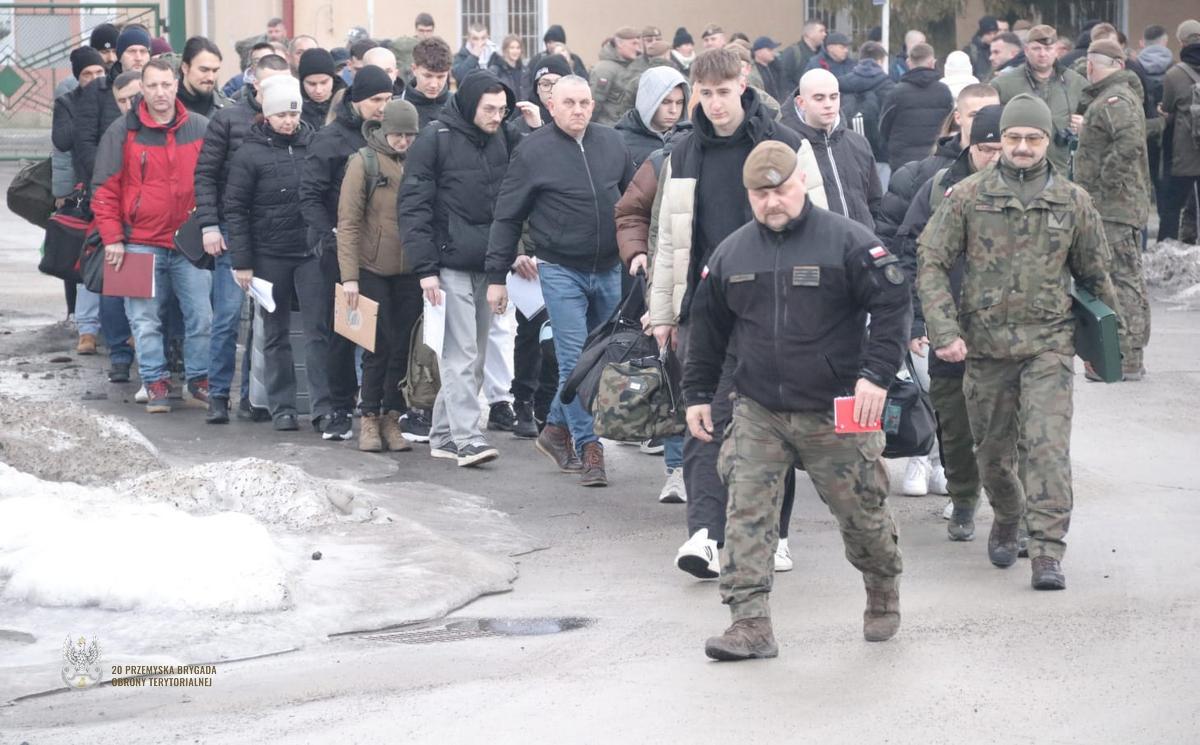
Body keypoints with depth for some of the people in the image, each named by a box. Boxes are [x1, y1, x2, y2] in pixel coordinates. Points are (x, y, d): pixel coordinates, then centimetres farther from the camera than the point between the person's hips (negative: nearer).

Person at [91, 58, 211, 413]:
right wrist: (112, 238, -4)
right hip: (141, 243, -1)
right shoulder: (123, 132, 0)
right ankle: (156, 383, 9)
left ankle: (200, 378, 16)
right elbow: (105, 190, 2)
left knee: (201, 316, 1)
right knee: (146, 320, 0)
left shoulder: (201, 129, 4)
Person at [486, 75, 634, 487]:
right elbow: (507, 217, -2)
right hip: (561, 271, -5)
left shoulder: (612, 144, 6)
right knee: (575, 360, -8)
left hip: (609, 270, 5)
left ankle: (557, 429, 28)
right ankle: (588, 449, -3)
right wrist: (497, 275, -3)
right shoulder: (533, 152, -6)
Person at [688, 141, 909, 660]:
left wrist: (876, 374, -16)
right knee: (747, 514, -8)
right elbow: (707, 327, 17)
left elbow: (892, 306, -7)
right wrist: (698, 393, 15)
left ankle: (884, 594, 34)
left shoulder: (848, 242, -6)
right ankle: (750, 624, -8)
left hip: (835, 413, -3)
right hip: (758, 413, 3)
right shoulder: (730, 254, 7)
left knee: (861, 511, 8)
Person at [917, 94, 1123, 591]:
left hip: (1049, 345, -1)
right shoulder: (968, 197, 0)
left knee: (1048, 446, -14)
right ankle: (1007, 520, 40)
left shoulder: (1073, 203, 4)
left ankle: (1048, 553, -15)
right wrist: (944, 331, -11)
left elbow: (1094, 274, 16)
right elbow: (931, 263, -1)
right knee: (992, 450, 12)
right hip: (985, 345, 1)